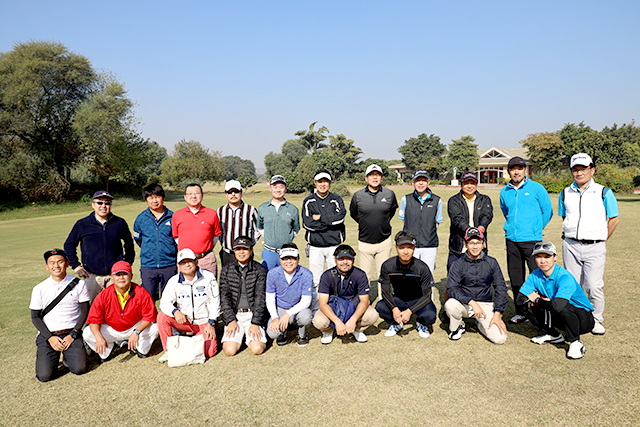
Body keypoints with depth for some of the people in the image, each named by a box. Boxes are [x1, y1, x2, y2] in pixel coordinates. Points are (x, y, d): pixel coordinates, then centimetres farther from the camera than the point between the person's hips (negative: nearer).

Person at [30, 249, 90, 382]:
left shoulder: (79, 284, 1)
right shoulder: (39, 289, 2)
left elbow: (85, 311, 2)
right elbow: (35, 317, 5)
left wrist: (72, 335, -9)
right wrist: (50, 337, -8)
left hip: (72, 333, 0)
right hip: (47, 335, 1)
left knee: (79, 369, -17)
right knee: (45, 375, -14)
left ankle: (69, 353, 16)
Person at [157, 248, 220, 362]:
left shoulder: (208, 277, -7)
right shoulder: (174, 281, -2)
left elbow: (214, 301, -4)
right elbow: (165, 302, -5)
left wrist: (211, 324, -9)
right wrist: (175, 312, -26)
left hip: (204, 322, -2)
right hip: (184, 321, 2)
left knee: (209, 351, -20)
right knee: (162, 316, -24)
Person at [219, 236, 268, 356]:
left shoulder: (260, 270, 0)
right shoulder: (226, 270, 5)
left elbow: (260, 298, -5)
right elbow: (224, 297, 2)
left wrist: (255, 323, -13)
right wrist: (231, 320, -9)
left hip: (253, 314, -1)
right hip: (234, 315, 1)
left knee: (257, 349, -20)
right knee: (230, 350, -18)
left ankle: (250, 336, 14)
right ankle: (238, 334, 14)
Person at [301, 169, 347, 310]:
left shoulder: (337, 199, 7)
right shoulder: (308, 202, 6)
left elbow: (340, 217, -11)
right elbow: (307, 223, -7)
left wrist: (320, 218, -11)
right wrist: (330, 222, -10)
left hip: (334, 245, 0)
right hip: (315, 247, 0)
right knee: (315, 280, 3)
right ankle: (316, 311, 14)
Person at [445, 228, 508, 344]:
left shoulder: (491, 263, 0)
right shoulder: (458, 264, -6)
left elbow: (501, 288, 1)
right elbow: (451, 289, -15)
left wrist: (497, 314, -9)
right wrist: (472, 303, -28)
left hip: (486, 305, 1)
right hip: (464, 303, -1)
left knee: (500, 338, -17)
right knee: (450, 305, -34)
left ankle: (480, 324, 18)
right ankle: (458, 326, 1)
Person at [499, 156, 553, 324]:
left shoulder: (537, 188, -1)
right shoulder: (504, 192, 11)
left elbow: (547, 211, 5)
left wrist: (536, 228, 9)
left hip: (532, 240, -4)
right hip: (511, 239, 4)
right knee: (515, 277, 8)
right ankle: (520, 312, 19)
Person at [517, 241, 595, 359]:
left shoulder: (565, 277, -28)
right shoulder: (535, 275, -6)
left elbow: (557, 305, -41)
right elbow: (520, 298, -7)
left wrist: (537, 300, -22)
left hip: (584, 320, -6)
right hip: (560, 318, 6)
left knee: (562, 306, -37)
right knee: (527, 304, -8)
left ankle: (575, 343, -11)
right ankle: (553, 335, 13)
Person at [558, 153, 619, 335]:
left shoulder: (604, 192, 0)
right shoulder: (566, 193, 9)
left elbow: (614, 219, 6)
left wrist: (602, 240, 7)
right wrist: (572, 237, 10)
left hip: (595, 247, -3)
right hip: (570, 245, 3)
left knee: (594, 286, -6)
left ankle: (596, 320, 13)